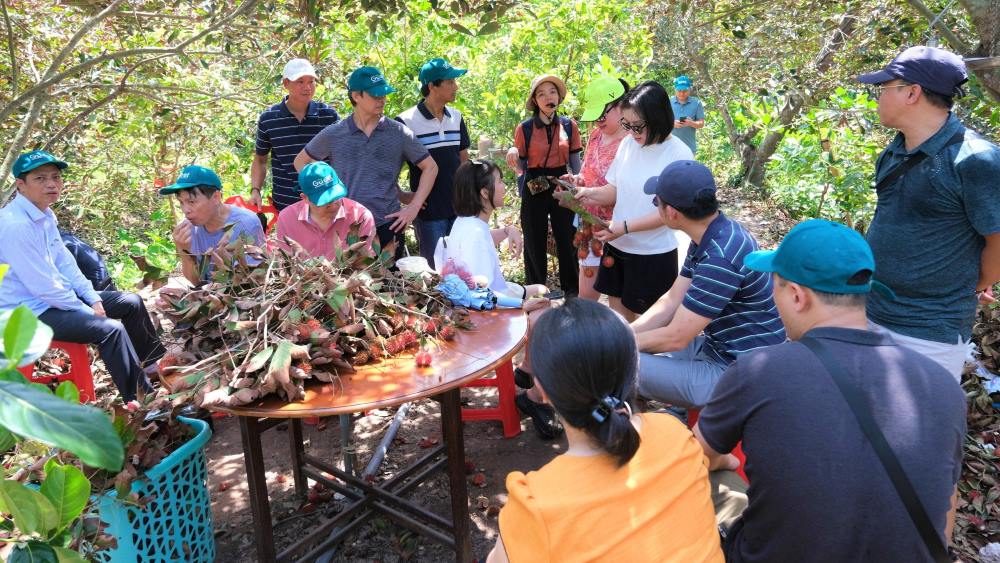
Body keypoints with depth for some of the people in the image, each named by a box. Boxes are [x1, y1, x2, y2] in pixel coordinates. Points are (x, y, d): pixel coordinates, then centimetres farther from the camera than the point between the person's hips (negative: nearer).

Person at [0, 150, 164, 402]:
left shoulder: (45, 215, 6)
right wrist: (89, 311, -18)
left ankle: (152, 364, 31)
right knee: (111, 328, -26)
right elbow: (42, 285, -26)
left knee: (131, 302, 13)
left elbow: (65, 262, 12)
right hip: (30, 312, -10)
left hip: (59, 295, 10)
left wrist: (94, 299, 1)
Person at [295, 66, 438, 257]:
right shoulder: (333, 134, 2)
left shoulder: (399, 132, 1)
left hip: (388, 225, 0)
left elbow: (430, 167, 5)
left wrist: (413, 208, -2)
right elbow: (301, 162, 15)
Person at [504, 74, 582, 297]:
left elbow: (575, 162, 9)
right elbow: (521, 168, 0)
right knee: (535, 243, 8)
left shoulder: (569, 125, 2)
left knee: (567, 241, 6)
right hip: (534, 189, -1)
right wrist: (513, 155, -21)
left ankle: (572, 292, 22)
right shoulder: (524, 128, -4)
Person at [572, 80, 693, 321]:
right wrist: (590, 193, -12)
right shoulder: (628, 143, -1)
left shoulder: (679, 155, -17)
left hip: (654, 254, -5)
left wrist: (625, 227, -23)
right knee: (618, 314, 17)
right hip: (618, 247, 5)